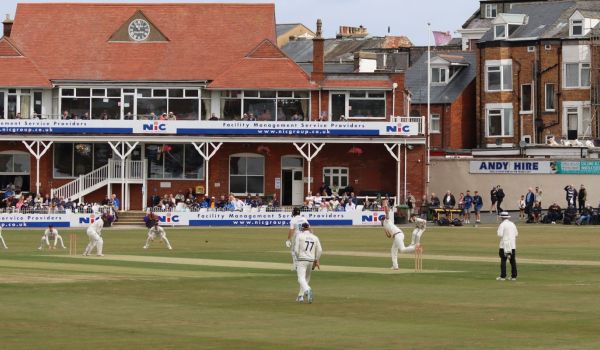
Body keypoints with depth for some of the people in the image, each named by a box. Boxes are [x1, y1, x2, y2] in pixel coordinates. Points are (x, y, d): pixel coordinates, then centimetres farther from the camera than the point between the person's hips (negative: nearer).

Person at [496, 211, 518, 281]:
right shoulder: (512, 224, 11)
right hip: (513, 245, 6)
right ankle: (514, 276, 8)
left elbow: (500, 234, -15)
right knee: (513, 261, 7)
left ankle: (503, 276, -8)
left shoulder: (502, 224, -9)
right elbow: (516, 234, 14)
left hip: (504, 245, -6)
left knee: (503, 260, -4)